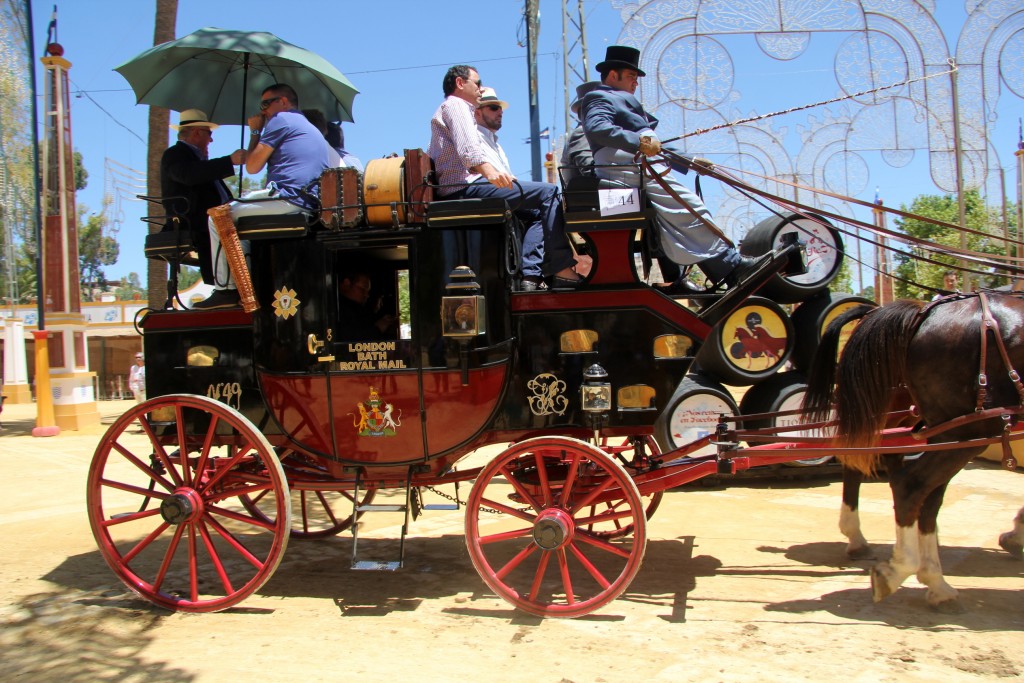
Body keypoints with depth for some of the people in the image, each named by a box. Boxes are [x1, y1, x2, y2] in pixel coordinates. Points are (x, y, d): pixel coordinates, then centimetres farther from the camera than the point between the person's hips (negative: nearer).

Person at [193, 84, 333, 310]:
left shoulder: (281, 119, 1)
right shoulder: (311, 128, 30)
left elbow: (252, 166, -1)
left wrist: (255, 132, 13)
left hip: (285, 199, -10)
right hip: (309, 205, 10)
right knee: (241, 218, 28)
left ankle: (225, 289, -3)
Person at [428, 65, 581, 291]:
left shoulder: (459, 108, 34)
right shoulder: (455, 105, 2)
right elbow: (467, 147, -18)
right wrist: (489, 170, -34)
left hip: (458, 191, 11)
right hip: (466, 186, -11)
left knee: (536, 212, 11)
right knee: (548, 192, -16)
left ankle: (529, 274, -8)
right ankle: (562, 270, -23)